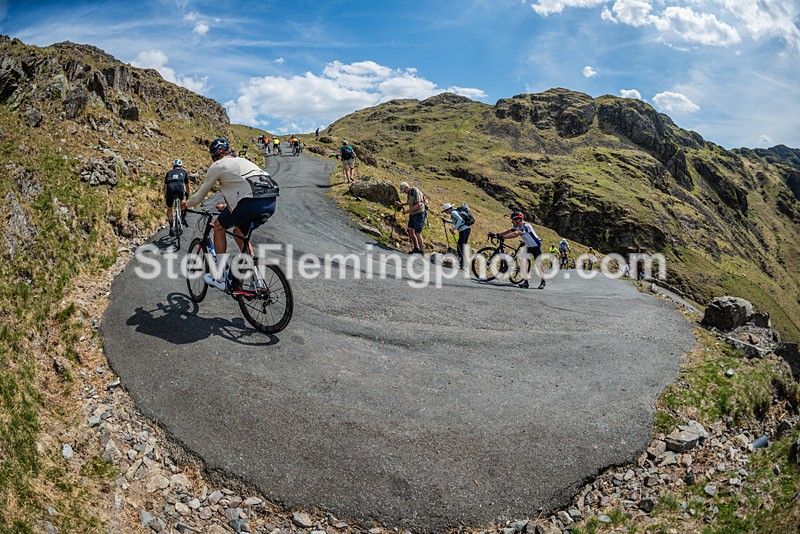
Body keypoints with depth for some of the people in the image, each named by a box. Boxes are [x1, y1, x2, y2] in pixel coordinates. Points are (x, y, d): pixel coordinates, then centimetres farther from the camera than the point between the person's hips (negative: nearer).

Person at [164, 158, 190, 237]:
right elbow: (187, 186, 40)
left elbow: (165, 186, 36)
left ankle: (171, 227, 7)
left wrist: (165, 196, 49)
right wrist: (187, 194, 56)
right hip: (180, 187, -1)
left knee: (169, 209, 19)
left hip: (170, 189, 1)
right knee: (183, 201, 34)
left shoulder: (169, 172, 32)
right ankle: (183, 218, 20)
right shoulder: (184, 172, 30)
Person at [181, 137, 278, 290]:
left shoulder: (217, 166, 12)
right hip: (271, 203, 7)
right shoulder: (243, 161, 32)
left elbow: (201, 194, 21)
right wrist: (227, 206, 54)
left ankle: (220, 278, 19)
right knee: (239, 231, 29)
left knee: (219, 226, 18)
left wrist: (187, 204, 41)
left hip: (251, 203, -7)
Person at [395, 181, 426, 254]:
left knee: (418, 233, -8)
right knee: (410, 230, 6)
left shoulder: (416, 192, -20)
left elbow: (418, 205, -28)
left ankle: (421, 251, 2)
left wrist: (408, 211, -23)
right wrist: (401, 204, 11)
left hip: (419, 214, -9)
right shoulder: (409, 193, 8)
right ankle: (416, 248, 17)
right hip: (413, 214, 9)